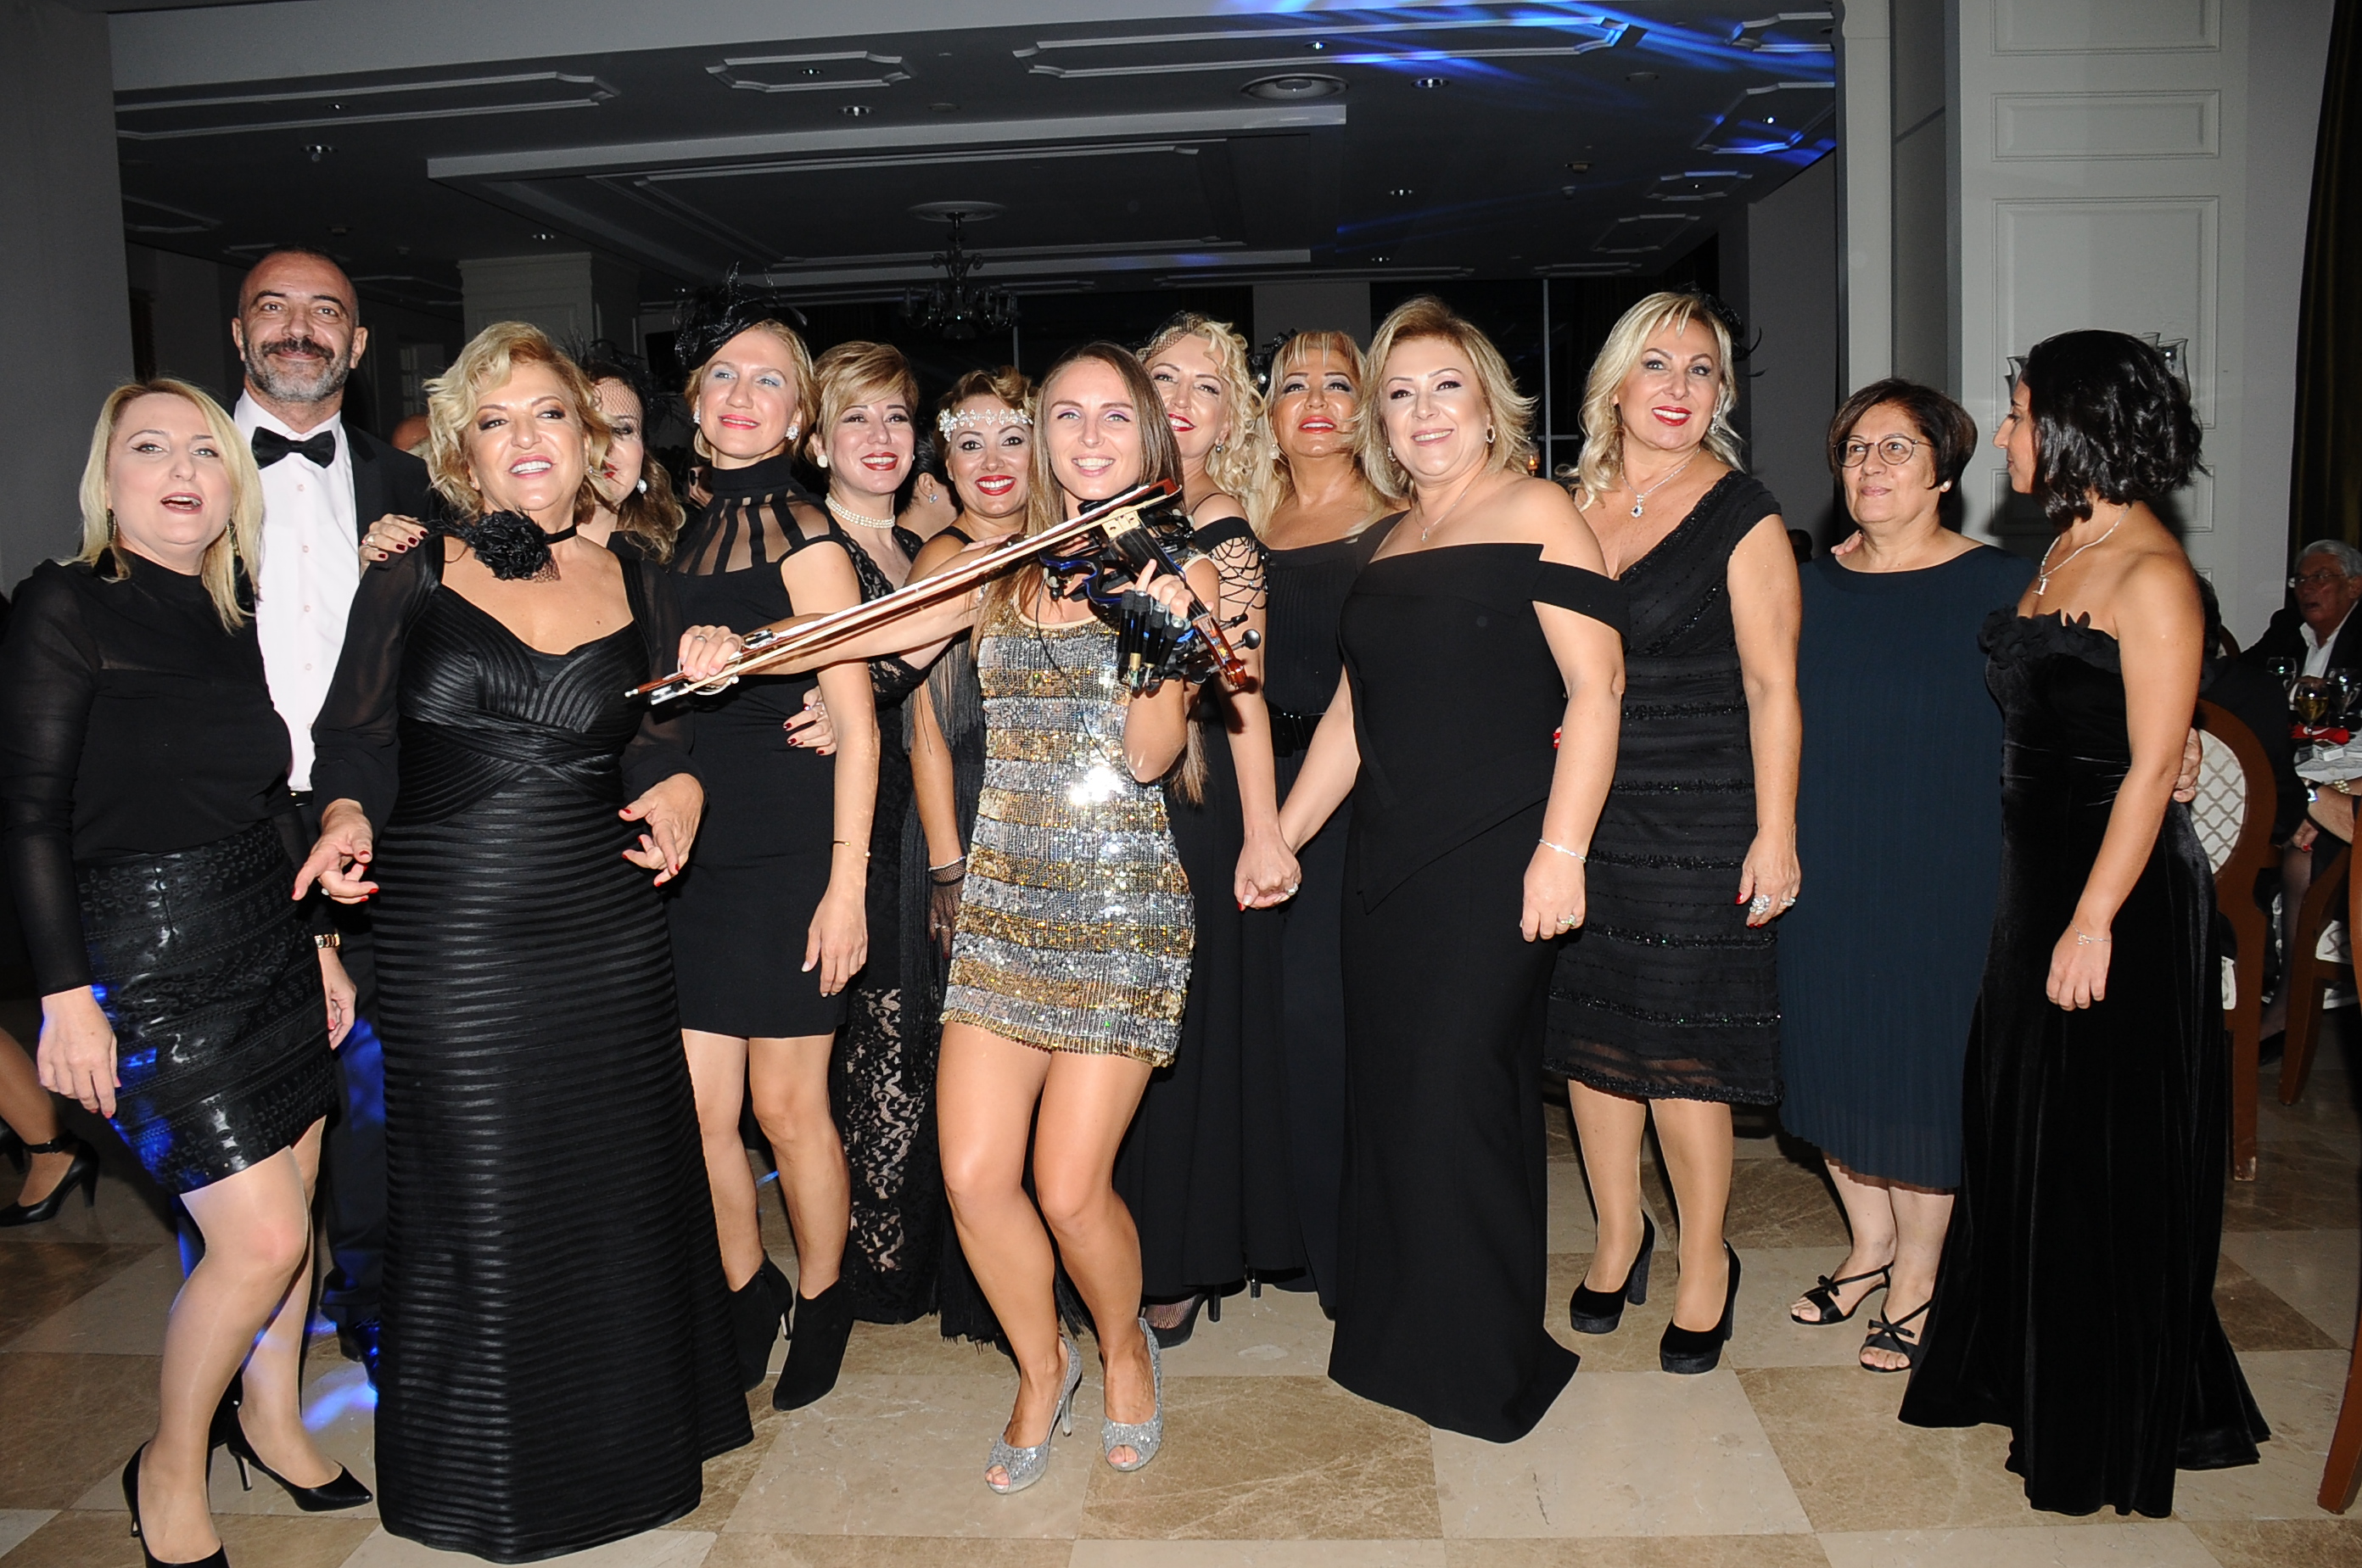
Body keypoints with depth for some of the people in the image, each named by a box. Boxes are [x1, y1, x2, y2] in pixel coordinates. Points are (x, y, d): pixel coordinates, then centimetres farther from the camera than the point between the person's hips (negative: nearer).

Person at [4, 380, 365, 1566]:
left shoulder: (230, 613, 11)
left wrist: (321, 940, 16)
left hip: (271, 943, 7)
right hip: (151, 960, -6)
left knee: (291, 1198, 12)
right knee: (262, 1236, -8)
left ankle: (270, 1419, 34)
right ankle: (169, 1471, 16)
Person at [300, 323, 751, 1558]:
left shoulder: (637, 587, 9)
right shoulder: (408, 582, 4)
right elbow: (354, 746, 6)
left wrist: (677, 796, -8)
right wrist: (348, 821, -13)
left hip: (607, 944, 2)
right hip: (445, 947, -1)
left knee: (619, 1209, 10)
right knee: (472, 1216, 6)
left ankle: (628, 1448, 34)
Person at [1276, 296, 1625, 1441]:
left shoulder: (1533, 513, -4)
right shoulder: (1395, 545, 18)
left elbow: (1595, 688, -12)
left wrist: (1562, 850, -18)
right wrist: (1282, 834, 18)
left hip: (1496, 862, -7)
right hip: (1388, 862, 7)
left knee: (1458, 1089, -4)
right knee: (1386, 1089, 11)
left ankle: (1484, 1364, 14)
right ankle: (1398, 1337, 28)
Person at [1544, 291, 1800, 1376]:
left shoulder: (1742, 515, -4)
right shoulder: (1572, 507, 9)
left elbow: (1771, 686, -7)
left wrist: (1774, 835, -12)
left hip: (1696, 820, -5)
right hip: (1576, 816, 5)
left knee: (1679, 1054, -1)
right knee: (1589, 1031, 11)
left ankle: (1707, 1262, 21)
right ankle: (1619, 1230, 32)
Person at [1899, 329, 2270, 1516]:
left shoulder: (2151, 575, -16)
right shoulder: (2064, 550, 10)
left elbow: (2152, 764, -19)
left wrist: (2094, 920, -20)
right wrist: (2044, 900, 13)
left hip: (2123, 889, -9)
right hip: (2037, 870, 9)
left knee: (2107, 1158, 3)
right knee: (2022, 1129, 17)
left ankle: (2115, 1422, 20)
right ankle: (2024, 1372, 34)